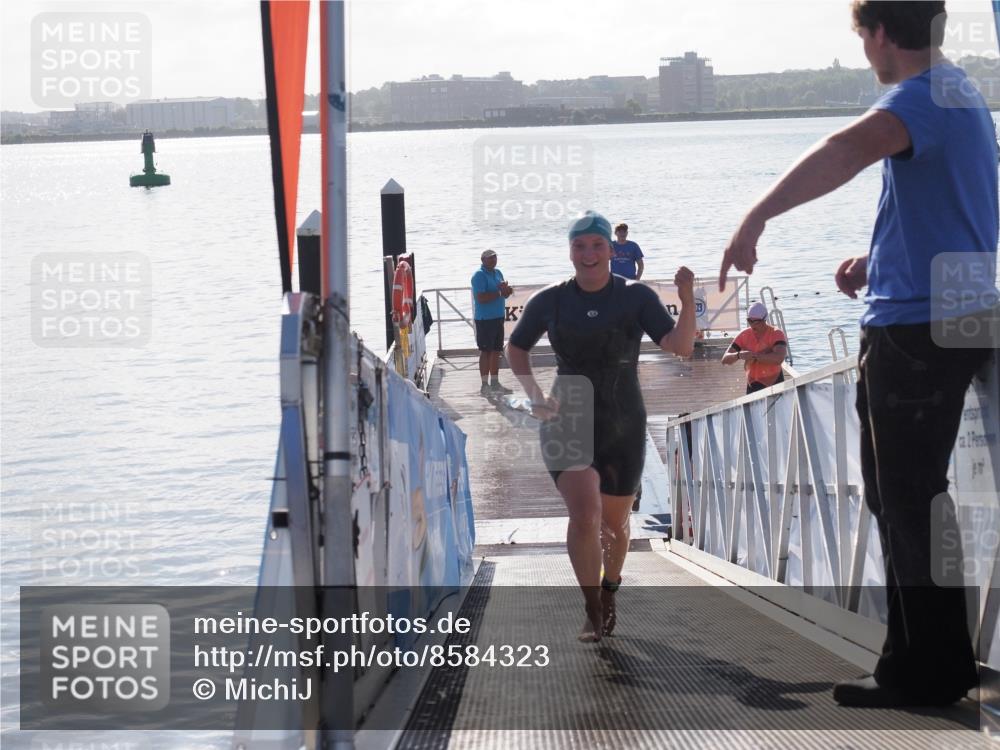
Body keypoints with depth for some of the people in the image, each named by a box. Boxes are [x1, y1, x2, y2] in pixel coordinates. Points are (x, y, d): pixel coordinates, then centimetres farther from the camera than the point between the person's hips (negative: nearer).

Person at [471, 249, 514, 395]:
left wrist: (507, 291, -3)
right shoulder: (479, 275, -12)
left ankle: (495, 383, 19)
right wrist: (499, 292, -20)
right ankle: (485, 385, 0)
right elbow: (481, 298, -22)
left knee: (496, 351, 11)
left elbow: (503, 294, 20)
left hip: (498, 317, 8)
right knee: (486, 351, -4)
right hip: (485, 319, -8)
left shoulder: (497, 273, 14)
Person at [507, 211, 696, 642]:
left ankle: (609, 593, 43)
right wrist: (534, 395, 1)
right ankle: (592, 612, -5)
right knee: (584, 514, -20)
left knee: (614, 522, 14)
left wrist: (687, 299, -29)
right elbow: (516, 349, 15)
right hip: (567, 424, -1)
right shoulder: (549, 302, -1)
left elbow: (681, 346, -14)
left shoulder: (636, 298, -5)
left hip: (623, 428, 1)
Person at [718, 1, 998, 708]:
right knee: (903, 494, 19)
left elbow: (850, 149, -38)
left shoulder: (923, 94, -17)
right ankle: (922, 658, 28)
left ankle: (930, 671, 5)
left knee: (909, 498, -3)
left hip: (920, 326, -11)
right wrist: (878, 260, 20)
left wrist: (757, 217, -45)